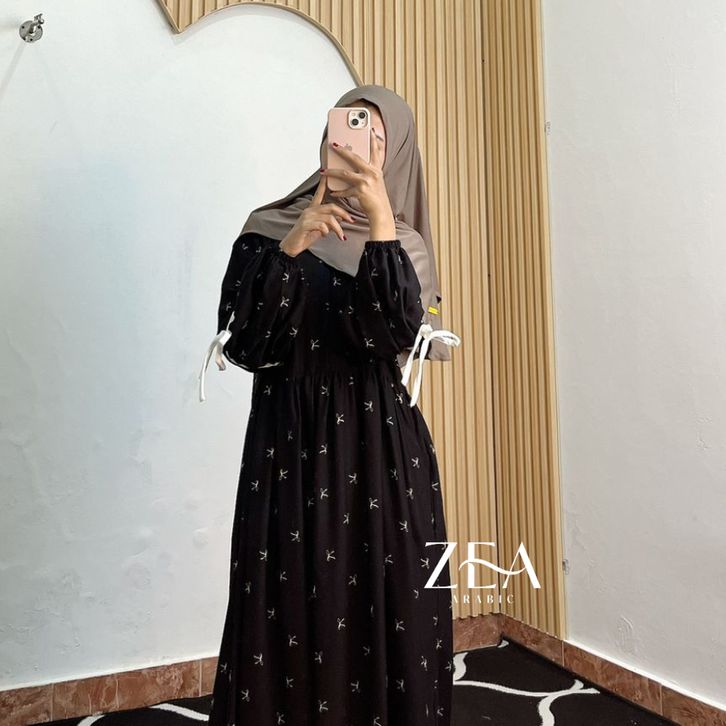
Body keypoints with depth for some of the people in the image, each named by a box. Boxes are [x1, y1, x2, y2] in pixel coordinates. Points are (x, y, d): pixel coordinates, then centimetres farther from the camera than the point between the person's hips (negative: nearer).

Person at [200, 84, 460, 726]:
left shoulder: (403, 244, 6)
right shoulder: (268, 228, 5)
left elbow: (399, 335, -14)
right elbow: (240, 340, -6)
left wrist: (381, 224, -22)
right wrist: (288, 251, -15)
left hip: (380, 450, 1)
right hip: (290, 445, 0)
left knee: (384, 612, 5)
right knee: (289, 615, 3)